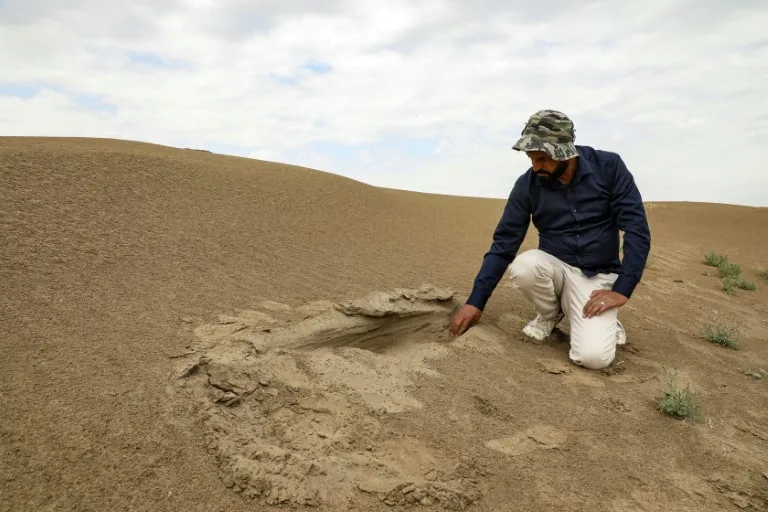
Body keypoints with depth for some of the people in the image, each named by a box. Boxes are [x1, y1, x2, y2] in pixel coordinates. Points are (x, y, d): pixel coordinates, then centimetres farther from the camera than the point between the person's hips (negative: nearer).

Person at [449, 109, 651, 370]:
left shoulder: (609, 167, -13)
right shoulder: (527, 184, -9)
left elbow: (637, 228, -12)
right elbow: (504, 243, -7)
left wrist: (621, 290, -20)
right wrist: (475, 301, -12)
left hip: (598, 276, -2)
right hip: (554, 268, 3)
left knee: (593, 356, -26)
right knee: (523, 266, -33)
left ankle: (603, 320, 11)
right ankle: (550, 314, 0)